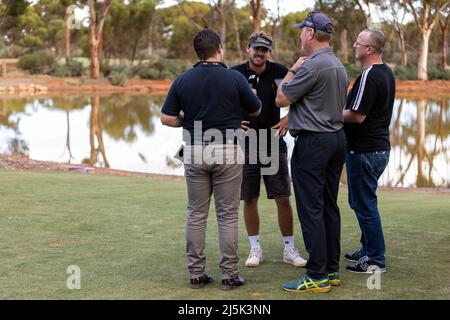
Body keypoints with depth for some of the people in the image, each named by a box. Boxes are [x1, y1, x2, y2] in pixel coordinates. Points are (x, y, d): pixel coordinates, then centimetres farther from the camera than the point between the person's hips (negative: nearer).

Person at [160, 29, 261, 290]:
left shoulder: (183, 80, 1)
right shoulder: (234, 78, -7)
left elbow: (167, 118, 0)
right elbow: (256, 110, 7)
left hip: (194, 152, 3)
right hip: (227, 151, -2)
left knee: (196, 214, 10)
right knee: (228, 215, 4)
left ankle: (197, 274, 13)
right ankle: (229, 274, 7)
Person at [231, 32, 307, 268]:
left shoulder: (279, 72, -1)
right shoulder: (235, 74, -2)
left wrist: (289, 120, -7)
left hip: (274, 144, 0)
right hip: (245, 145, 0)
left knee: (283, 198, 1)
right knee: (249, 199, 6)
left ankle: (289, 250, 11)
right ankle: (255, 250, 18)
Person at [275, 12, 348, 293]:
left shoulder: (312, 65, -17)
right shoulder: (339, 66, 13)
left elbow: (281, 99, -13)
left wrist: (292, 71, 1)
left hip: (313, 143, -9)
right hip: (337, 138, 9)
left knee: (311, 209, -6)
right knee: (330, 206, 13)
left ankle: (318, 277, -4)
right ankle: (332, 269, 18)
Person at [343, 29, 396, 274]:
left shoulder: (369, 76, -20)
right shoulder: (386, 73, 12)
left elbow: (357, 116, -24)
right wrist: (343, 112, 11)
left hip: (364, 151, -10)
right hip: (379, 147, 10)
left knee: (365, 205, -2)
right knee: (360, 201, 21)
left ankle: (375, 261, 5)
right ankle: (368, 250, 31)